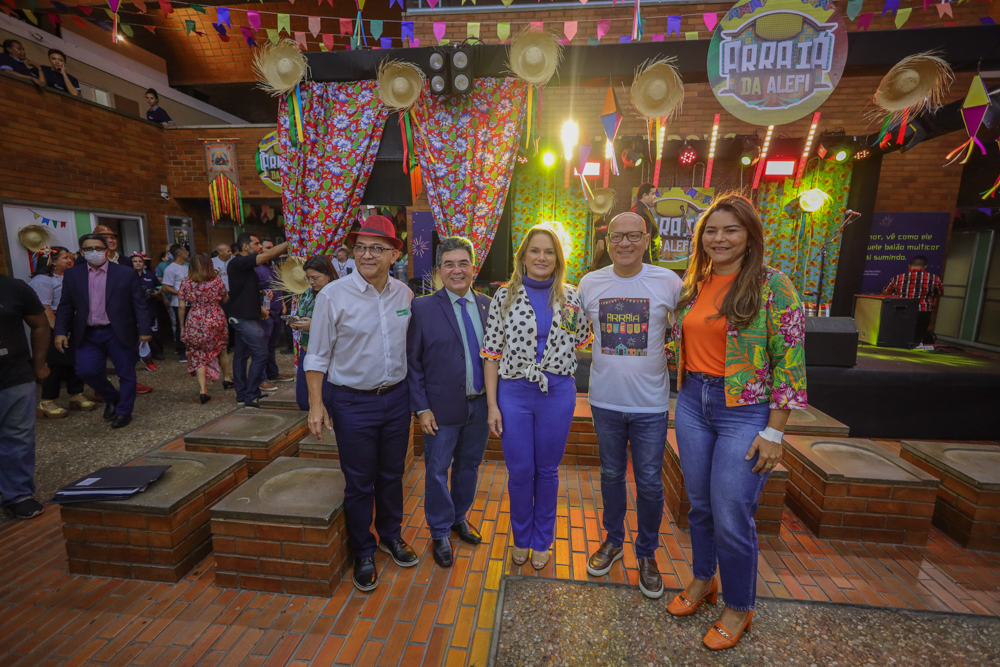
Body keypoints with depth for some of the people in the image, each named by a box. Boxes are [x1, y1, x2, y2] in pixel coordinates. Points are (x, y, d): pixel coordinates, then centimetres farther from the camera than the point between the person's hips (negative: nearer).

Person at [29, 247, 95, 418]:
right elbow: (45, 308, -17)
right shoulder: (43, 280, -12)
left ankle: (76, 396, 20)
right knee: (56, 364, -3)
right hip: (54, 328, -7)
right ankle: (47, 403, 8)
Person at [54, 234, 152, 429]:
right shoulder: (72, 275, 6)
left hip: (119, 333, -3)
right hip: (88, 335, 3)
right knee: (86, 371, -4)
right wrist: (61, 331, -1)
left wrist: (144, 330, -9)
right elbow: (65, 306, 8)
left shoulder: (126, 273, -2)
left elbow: (139, 303, -4)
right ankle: (111, 398, 23)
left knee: (126, 373, 3)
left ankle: (124, 411, 19)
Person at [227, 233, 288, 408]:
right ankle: (251, 396, -8)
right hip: (245, 318, -10)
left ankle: (242, 393, 22)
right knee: (260, 353, -12)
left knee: (241, 353, 14)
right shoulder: (238, 263, -16)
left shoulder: (245, 265, 15)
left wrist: (259, 308, 17)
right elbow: (268, 255, -24)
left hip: (243, 316, 10)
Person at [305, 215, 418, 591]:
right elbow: (317, 355, -5)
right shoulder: (333, 296, -11)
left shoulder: (404, 294, 1)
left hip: (396, 398, 4)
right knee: (359, 483, 10)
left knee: (392, 474, 19)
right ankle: (363, 553, 32)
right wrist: (316, 402, -9)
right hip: (353, 403, -3)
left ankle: (391, 535, 42)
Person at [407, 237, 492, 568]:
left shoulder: (487, 306, 3)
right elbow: (412, 363, -6)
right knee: (437, 472, 10)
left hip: (481, 404, 4)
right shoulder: (423, 308, -8)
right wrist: (422, 408, -10)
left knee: (469, 466, 20)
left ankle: (459, 517, 44)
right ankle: (440, 533, 33)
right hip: (443, 407, -3)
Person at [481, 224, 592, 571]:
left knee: (547, 470, 14)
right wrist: (492, 405, -5)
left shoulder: (570, 296, 1)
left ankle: (542, 541, 37)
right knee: (519, 471, 10)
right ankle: (521, 538, 36)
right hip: (514, 392, 0)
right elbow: (492, 352, -2)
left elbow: (582, 339, 18)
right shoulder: (505, 296, -2)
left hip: (558, 393, 1)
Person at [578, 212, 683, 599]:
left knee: (649, 483, 9)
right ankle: (613, 541, 40)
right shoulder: (589, 284, -1)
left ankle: (647, 553, 33)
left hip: (650, 403, -1)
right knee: (611, 475, 18)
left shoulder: (668, 282, -7)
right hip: (605, 400, 2)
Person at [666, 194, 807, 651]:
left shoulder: (772, 285, -8)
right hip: (692, 402, 5)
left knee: (731, 515, 2)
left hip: (745, 409, -5)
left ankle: (739, 607, 29)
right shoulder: (692, 285, 7)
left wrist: (773, 433, -13)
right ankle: (702, 579, 40)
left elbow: (789, 361, -11)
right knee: (699, 504, 17)